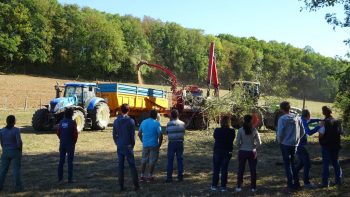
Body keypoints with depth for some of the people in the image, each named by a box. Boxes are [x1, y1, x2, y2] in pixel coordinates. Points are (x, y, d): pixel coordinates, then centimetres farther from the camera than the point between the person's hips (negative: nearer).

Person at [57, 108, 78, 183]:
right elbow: (75, 133, -14)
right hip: (70, 144, -5)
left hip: (62, 143, 5)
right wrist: (74, 141, 1)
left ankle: (60, 178, 17)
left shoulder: (61, 122, 4)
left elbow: (58, 132, 7)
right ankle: (70, 179, 2)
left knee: (61, 161, 11)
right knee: (70, 161, 1)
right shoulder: (72, 122, -13)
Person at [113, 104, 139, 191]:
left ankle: (121, 186, 11)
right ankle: (136, 185, 6)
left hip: (119, 147, 4)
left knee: (120, 166, 8)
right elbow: (133, 135, -8)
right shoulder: (130, 121, -10)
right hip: (128, 146, -3)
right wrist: (132, 144, 6)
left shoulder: (116, 121, 3)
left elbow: (114, 135, 7)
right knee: (132, 165, 4)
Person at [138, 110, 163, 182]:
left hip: (145, 145, 5)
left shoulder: (143, 122, 6)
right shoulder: (156, 123, -11)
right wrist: (159, 144, -3)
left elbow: (139, 134, 12)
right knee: (152, 161, 4)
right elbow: (160, 135, -16)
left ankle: (142, 176, 17)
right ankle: (150, 176, 8)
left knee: (144, 160, 14)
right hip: (154, 145, -5)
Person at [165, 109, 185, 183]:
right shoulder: (182, 123, -1)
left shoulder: (169, 124, -8)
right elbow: (183, 133, 4)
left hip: (171, 143, -2)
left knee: (170, 160, 4)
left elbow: (167, 133, 1)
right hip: (180, 143, 2)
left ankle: (169, 177, 4)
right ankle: (180, 176, 13)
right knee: (180, 160, 10)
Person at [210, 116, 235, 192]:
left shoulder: (217, 130, -11)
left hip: (217, 152, 0)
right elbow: (232, 140, 2)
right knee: (224, 170, 9)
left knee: (216, 169, 12)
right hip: (227, 152, 0)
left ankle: (214, 186, 18)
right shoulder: (231, 131, -11)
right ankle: (223, 187, 12)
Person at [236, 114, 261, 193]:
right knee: (253, 169, 11)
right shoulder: (254, 130, -8)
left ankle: (239, 187, 14)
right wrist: (254, 147, 10)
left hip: (242, 152, 0)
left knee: (241, 169, 10)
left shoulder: (240, 130, -10)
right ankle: (253, 187, 16)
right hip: (252, 152, 0)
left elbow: (237, 142, -9)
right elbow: (259, 142, -6)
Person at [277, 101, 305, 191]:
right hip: (295, 144, 5)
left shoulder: (282, 119, -14)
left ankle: (290, 185, 6)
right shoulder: (297, 118, 2)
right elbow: (302, 132, 6)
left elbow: (280, 132, -19)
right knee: (292, 163, 19)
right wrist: (297, 139, 17)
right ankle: (296, 183, 22)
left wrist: (279, 140, -1)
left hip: (285, 144, -5)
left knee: (287, 165, 4)